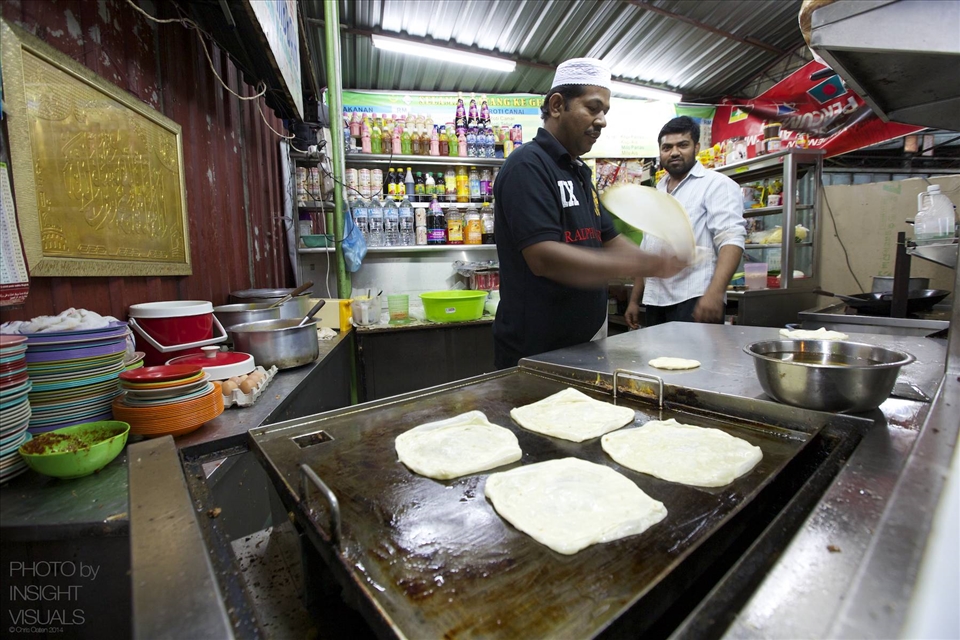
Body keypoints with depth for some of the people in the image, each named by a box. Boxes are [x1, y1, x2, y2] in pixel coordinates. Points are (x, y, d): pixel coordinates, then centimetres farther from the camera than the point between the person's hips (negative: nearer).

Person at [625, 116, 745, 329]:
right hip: (655, 303, 6)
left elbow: (731, 239, -13)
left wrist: (715, 292, -28)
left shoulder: (717, 184, 0)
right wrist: (634, 300, 15)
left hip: (695, 300, -5)